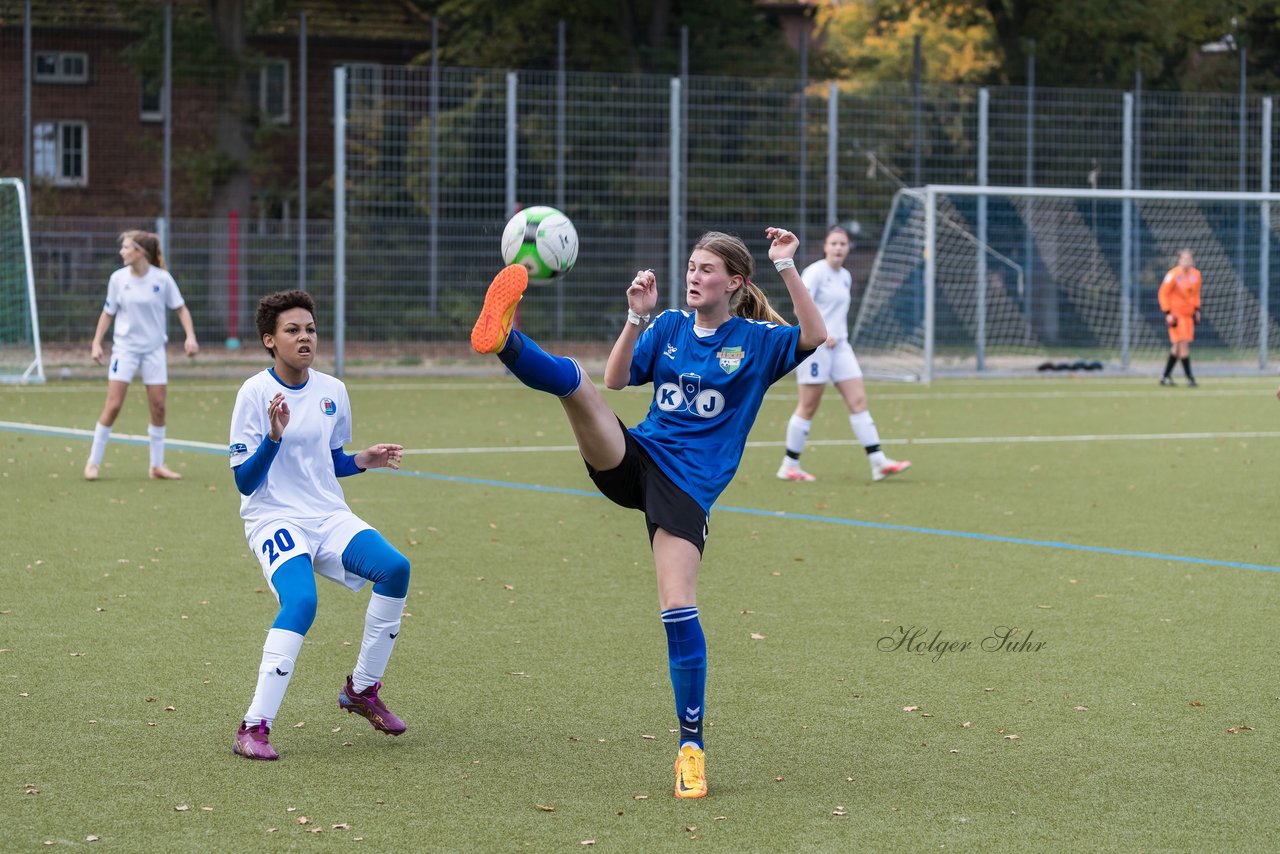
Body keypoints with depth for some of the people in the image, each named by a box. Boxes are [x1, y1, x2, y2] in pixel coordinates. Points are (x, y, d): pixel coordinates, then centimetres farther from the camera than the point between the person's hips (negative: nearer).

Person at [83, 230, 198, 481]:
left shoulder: (162, 279, -6)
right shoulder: (118, 278, -3)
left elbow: (181, 309, 4)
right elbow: (108, 313, 6)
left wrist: (190, 336, -9)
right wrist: (96, 342, -2)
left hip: (154, 348, 1)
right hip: (125, 347, -1)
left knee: (158, 407, 0)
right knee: (113, 406, -8)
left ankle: (158, 465, 12)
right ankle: (93, 462, 1)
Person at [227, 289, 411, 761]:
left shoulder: (332, 391, 9)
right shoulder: (255, 392, -8)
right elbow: (243, 480, -9)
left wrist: (364, 460, 4)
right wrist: (273, 436, -24)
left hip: (329, 517, 5)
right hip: (273, 519, -5)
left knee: (394, 567, -21)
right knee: (300, 600, -32)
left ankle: (361, 689, -1)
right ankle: (253, 728, -28)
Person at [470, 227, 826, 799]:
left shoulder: (757, 340, 3)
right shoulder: (670, 327, 13)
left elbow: (815, 337, -15)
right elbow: (616, 380, 6)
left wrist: (786, 268, -20)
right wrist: (637, 318, -5)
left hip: (688, 486, -4)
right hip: (633, 458, 4)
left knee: (678, 610, -13)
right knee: (573, 379, -23)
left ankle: (692, 746, -2)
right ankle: (503, 339, -54)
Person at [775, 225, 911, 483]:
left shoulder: (845, 277, 15)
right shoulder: (815, 272, -9)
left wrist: (839, 336, 16)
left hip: (839, 346, 7)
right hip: (814, 346, -7)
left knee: (858, 400, -2)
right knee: (808, 407, -2)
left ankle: (878, 462, -5)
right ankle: (789, 466, 8)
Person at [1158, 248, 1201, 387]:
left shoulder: (1196, 274, 5)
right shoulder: (1173, 275, -14)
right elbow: (1163, 294, -10)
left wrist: (1197, 310, 11)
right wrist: (1167, 313, -14)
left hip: (1188, 313, 6)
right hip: (1176, 313, -6)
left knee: (1177, 346, 9)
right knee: (1183, 343, -12)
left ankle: (1166, 377, 18)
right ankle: (1189, 377, -9)